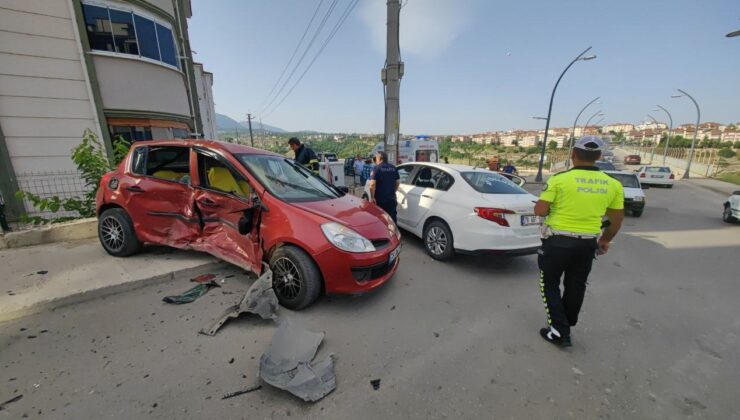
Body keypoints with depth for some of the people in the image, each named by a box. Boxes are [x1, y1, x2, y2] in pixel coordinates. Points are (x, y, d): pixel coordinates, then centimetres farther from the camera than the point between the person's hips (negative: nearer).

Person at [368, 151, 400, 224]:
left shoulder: (377, 168, -10)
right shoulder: (393, 168, 7)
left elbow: (372, 184, -19)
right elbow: (398, 182, 11)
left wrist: (372, 197, -13)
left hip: (380, 199, -4)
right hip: (391, 198, 5)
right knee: (392, 219, 12)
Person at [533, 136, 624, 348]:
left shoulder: (559, 179, -14)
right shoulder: (613, 184, 2)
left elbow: (540, 211, -16)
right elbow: (617, 220, 9)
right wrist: (605, 240, 25)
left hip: (558, 241, -5)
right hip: (588, 243, 5)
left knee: (550, 285, 13)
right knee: (575, 287, 20)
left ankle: (560, 331, 11)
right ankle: (566, 327, 37)